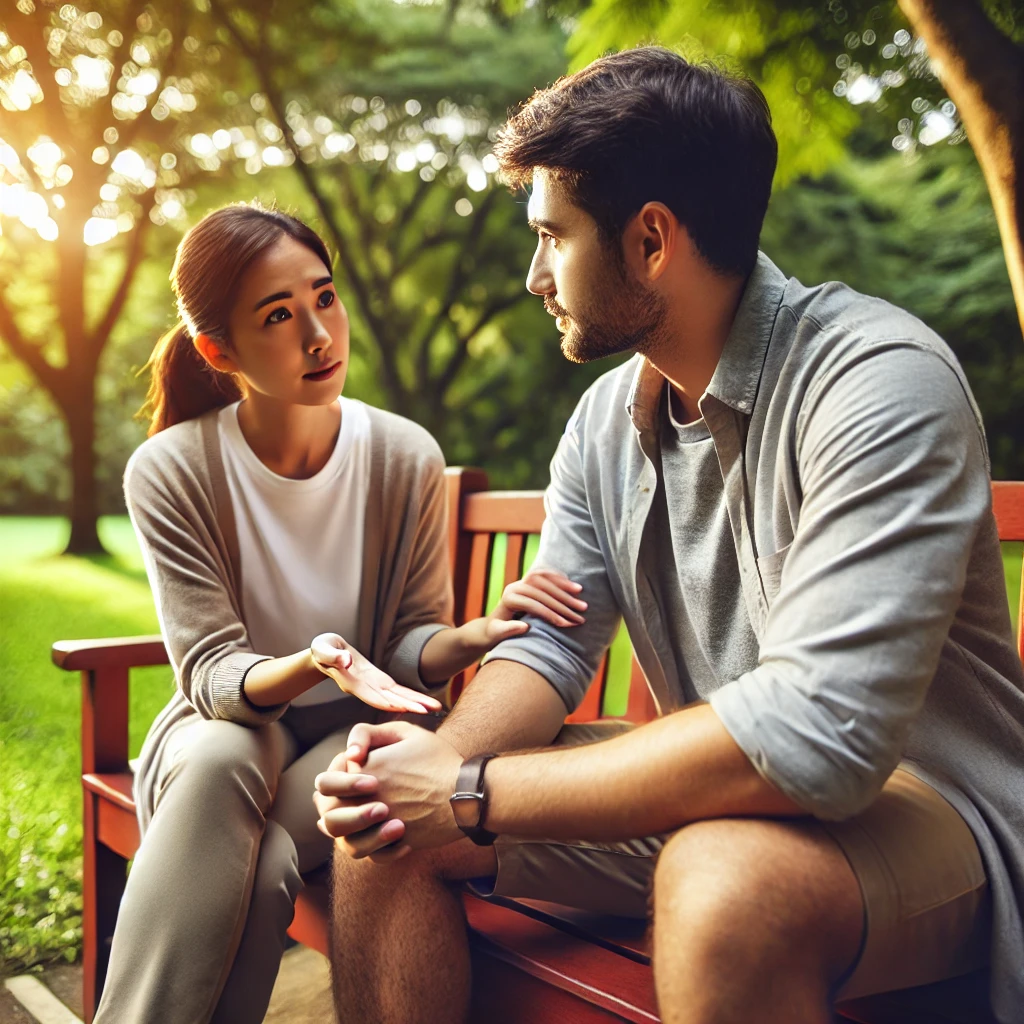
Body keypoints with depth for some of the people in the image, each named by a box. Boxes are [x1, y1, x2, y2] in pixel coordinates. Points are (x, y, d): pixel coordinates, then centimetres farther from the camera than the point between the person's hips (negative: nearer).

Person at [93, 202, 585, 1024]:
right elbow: (211, 672, -15)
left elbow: (412, 648, -5)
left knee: (265, 865, -31)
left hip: (351, 740, 0)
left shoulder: (406, 460, -11)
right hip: (228, 725, 0)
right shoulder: (170, 472, -13)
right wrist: (311, 665, -37)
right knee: (218, 758, -35)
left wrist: (478, 633, -29)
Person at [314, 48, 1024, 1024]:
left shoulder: (879, 380, -22)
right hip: (716, 791, 7)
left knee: (725, 878, -39)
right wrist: (445, 755, -18)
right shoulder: (604, 417, 2)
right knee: (384, 822, -3)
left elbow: (818, 733, -31)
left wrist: (474, 794, -26)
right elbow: (550, 646, 4)